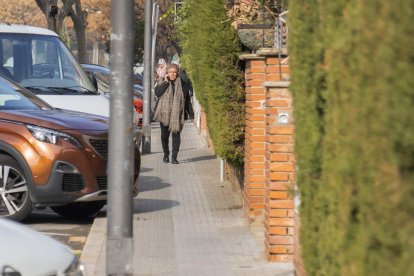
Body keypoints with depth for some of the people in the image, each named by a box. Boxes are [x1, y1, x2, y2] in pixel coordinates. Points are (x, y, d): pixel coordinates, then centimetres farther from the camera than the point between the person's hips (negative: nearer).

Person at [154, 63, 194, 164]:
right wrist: (166, 82, -13)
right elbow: (157, 93, -14)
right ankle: (166, 154, 24)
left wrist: (190, 114, 6)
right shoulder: (163, 84, 6)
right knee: (164, 135, 5)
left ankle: (174, 157, -2)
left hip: (177, 114, 0)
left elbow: (187, 100, 9)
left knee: (176, 135, -5)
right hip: (164, 114, 0)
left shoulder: (182, 85, 7)